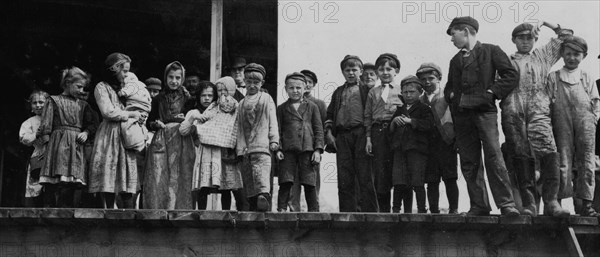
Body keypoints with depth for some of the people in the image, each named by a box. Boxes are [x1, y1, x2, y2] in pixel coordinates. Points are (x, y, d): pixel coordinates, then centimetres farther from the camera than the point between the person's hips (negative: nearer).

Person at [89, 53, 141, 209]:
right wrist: (130, 114, -2)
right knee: (107, 184, -9)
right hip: (109, 136, -6)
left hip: (126, 137, 6)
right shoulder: (102, 87, 2)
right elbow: (109, 112, -10)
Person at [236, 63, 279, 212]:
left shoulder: (266, 99, 12)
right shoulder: (241, 104, 21)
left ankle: (264, 194, -42)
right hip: (245, 147, 4)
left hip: (261, 145, -4)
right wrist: (239, 147, 10)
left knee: (261, 169, -25)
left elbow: (272, 121, 7)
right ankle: (253, 205, 3)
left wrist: (274, 140, -5)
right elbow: (239, 127, 19)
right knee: (248, 179, 0)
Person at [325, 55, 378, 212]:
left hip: (361, 134, -3)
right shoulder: (338, 92, 24)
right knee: (344, 179, 0)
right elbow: (330, 114, 21)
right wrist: (329, 132, 6)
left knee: (365, 176, -8)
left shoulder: (366, 91, 13)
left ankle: (370, 211, -7)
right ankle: (347, 212, 3)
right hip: (342, 136, 3)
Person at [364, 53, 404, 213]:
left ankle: (397, 208, 3)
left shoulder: (401, 91, 9)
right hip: (378, 132, 2)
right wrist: (368, 138, 6)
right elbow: (368, 116, 13)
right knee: (380, 172, 0)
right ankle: (383, 209, 6)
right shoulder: (373, 92, 16)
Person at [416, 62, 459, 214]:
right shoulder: (420, 101, 16)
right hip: (427, 143, 3)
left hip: (446, 142, -3)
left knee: (450, 179, -3)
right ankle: (434, 211, 7)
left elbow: (453, 119, -3)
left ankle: (453, 210, 2)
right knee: (431, 181, 3)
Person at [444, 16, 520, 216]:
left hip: (484, 111, -5)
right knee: (468, 163, 0)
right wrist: (451, 95, 9)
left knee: (493, 157, -15)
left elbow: (511, 75, -1)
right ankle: (479, 205, 4)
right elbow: (449, 87, 30)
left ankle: (506, 203, -13)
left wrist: (493, 92, -9)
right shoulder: (455, 60, 23)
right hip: (462, 115, 6)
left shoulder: (490, 51, 6)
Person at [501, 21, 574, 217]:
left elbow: (566, 36, 30)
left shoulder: (542, 56, 27)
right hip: (513, 111, 0)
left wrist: (544, 23, 24)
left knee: (548, 153, -18)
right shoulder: (507, 61, 27)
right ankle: (528, 203, -5)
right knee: (521, 157, -7)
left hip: (538, 109, 0)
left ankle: (551, 201, -19)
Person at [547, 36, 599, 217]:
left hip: (585, 126, 2)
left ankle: (585, 203, 4)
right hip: (562, 125, -2)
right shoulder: (553, 77, 10)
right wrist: (550, 123, -1)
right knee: (563, 163, -5)